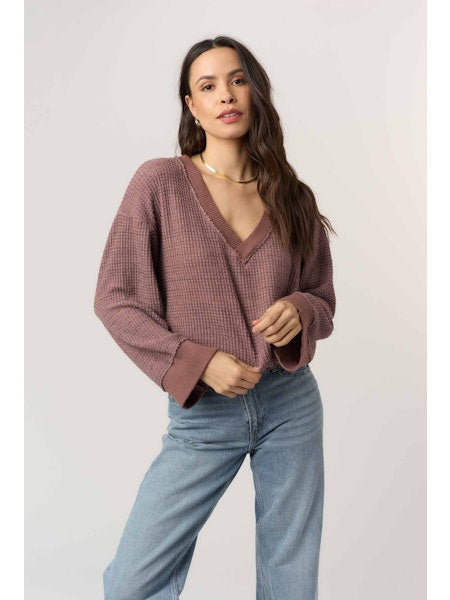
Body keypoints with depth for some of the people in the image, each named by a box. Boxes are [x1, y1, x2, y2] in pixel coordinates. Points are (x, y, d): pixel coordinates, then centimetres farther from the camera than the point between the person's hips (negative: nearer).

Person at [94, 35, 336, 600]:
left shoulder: (292, 195, 4)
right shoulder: (160, 182, -5)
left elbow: (324, 299, 12)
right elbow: (114, 300, -6)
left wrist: (300, 312, -12)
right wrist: (198, 363, -15)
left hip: (292, 404, 3)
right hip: (203, 411, -2)